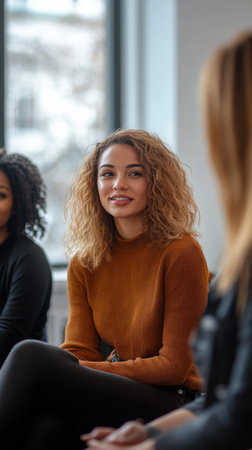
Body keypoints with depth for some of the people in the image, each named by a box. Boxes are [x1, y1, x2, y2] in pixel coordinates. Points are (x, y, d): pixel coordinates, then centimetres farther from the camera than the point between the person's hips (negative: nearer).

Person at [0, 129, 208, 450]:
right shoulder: (84, 263, 9)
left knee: (32, 356, -26)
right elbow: (78, 351, 4)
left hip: (169, 405, -4)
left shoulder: (181, 254, -8)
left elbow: (174, 366, -8)